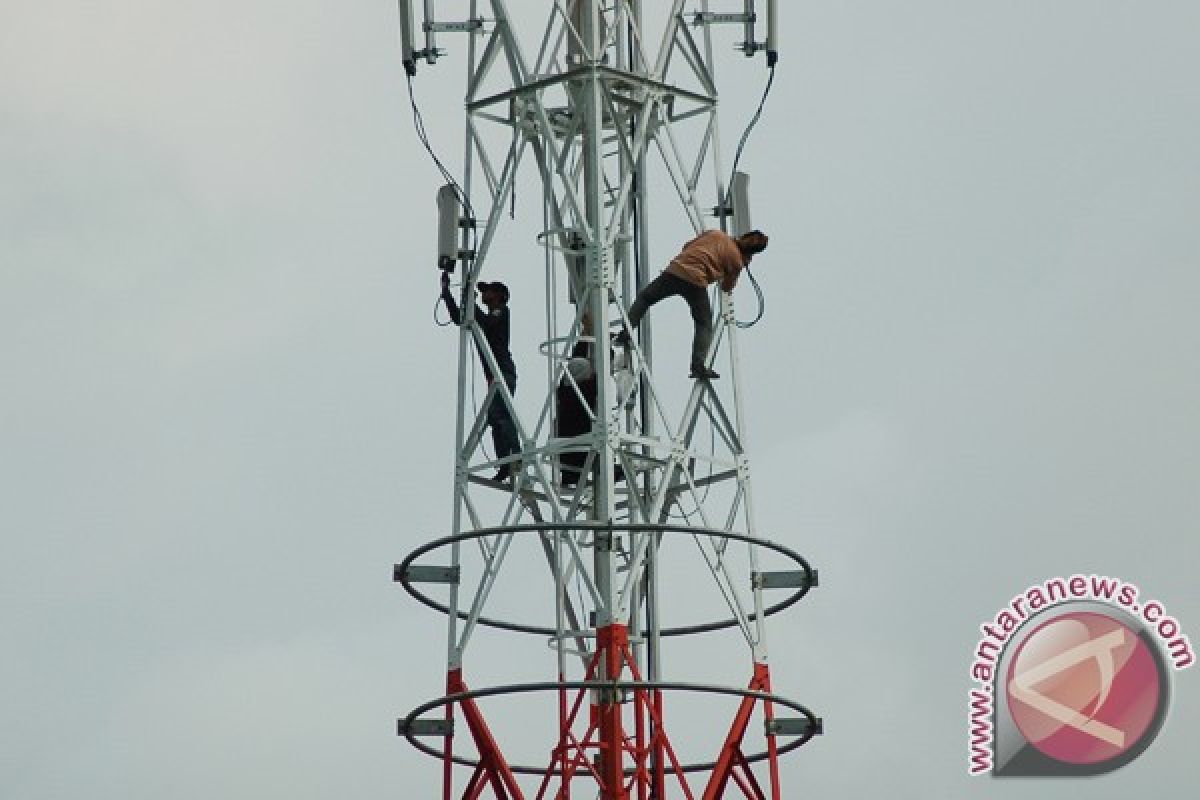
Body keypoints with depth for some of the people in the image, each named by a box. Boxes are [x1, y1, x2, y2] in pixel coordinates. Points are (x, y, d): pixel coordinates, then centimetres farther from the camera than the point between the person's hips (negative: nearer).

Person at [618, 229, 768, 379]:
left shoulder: (716, 234, 19)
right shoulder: (737, 260, 8)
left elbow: (687, 247, 26)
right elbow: (727, 288, 21)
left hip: (674, 271, 3)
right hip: (696, 282, -3)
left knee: (644, 298, 23)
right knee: (704, 324, 12)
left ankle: (625, 334, 11)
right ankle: (698, 365, -3)